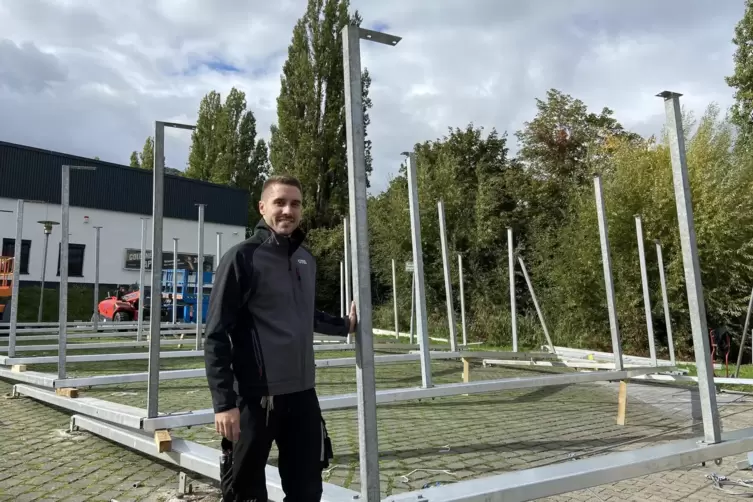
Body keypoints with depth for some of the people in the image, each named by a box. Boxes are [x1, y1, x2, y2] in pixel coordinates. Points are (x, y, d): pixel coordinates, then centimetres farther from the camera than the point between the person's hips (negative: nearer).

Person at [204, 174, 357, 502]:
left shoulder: (307, 260, 10)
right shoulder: (242, 258, -9)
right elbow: (217, 335, -12)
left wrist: (344, 325, 21)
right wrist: (224, 401, -16)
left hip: (302, 394, 6)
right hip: (255, 397, -6)